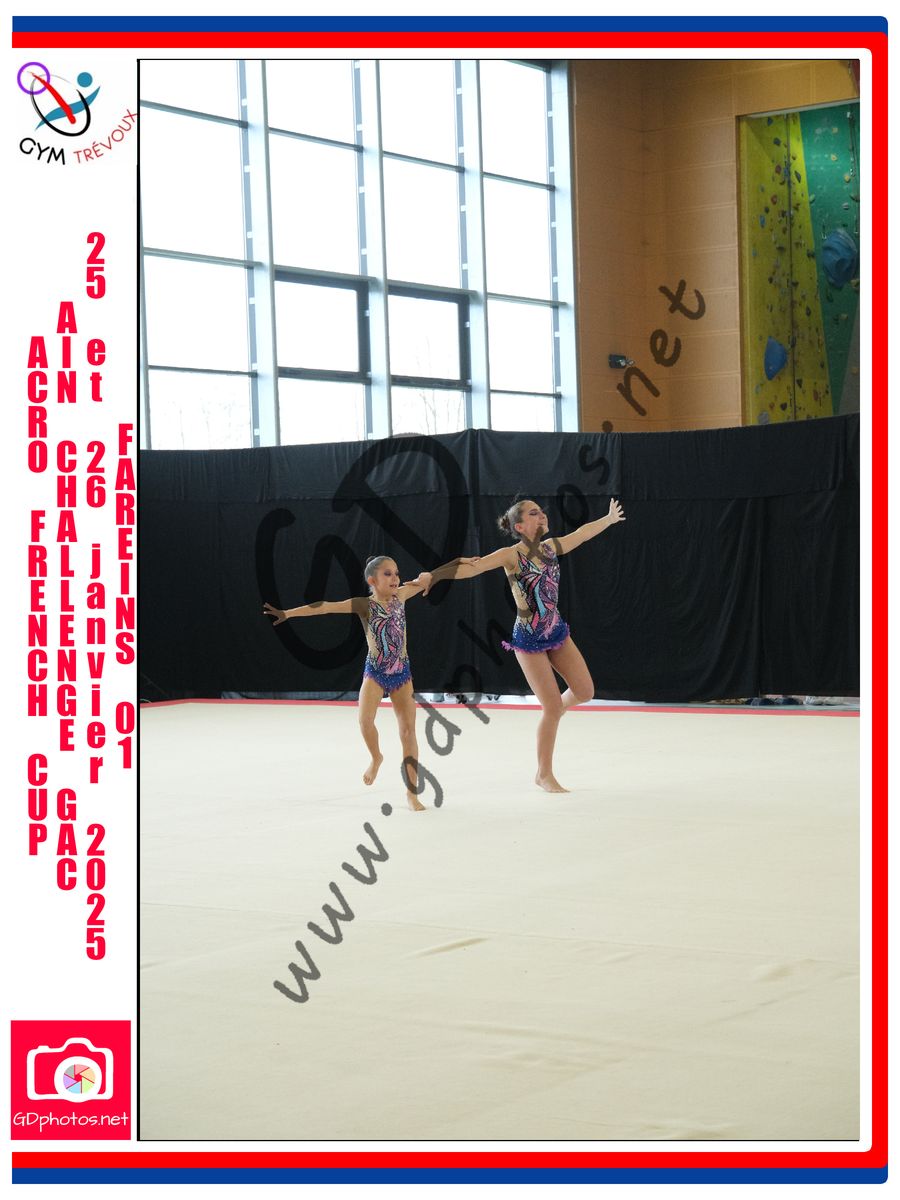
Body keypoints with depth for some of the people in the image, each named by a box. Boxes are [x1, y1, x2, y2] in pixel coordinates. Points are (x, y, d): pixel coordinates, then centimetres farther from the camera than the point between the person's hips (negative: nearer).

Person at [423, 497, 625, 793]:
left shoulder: (551, 547, 1)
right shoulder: (512, 555, -19)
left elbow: (582, 533, 20)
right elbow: (474, 566, -34)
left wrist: (610, 518, 37)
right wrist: (434, 575, -50)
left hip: (557, 632, 7)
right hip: (529, 640, -7)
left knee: (585, 692, 7)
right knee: (553, 708, -4)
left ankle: (553, 713, 41)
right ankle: (544, 774, 13)